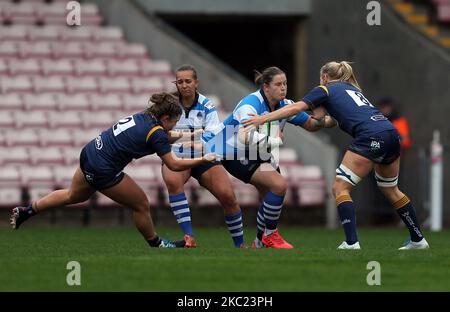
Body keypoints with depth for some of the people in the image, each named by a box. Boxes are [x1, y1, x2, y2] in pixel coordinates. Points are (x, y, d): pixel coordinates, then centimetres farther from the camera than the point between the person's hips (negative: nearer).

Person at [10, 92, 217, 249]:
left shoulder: (141, 117, 3)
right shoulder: (157, 134, -18)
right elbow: (174, 165, -14)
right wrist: (203, 160, -5)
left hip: (89, 154, 8)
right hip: (103, 171, -8)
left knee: (73, 196, 33)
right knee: (141, 205, 9)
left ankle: (26, 211, 39)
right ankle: (156, 244, 26)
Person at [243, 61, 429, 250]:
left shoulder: (325, 89, 11)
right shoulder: (352, 89, 31)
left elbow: (295, 108, 2)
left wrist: (263, 119, 2)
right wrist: (326, 119, 38)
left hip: (371, 137, -7)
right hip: (392, 134, 7)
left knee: (340, 188, -1)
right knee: (390, 189, 24)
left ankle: (351, 242, -14)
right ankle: (418, 240, 29)